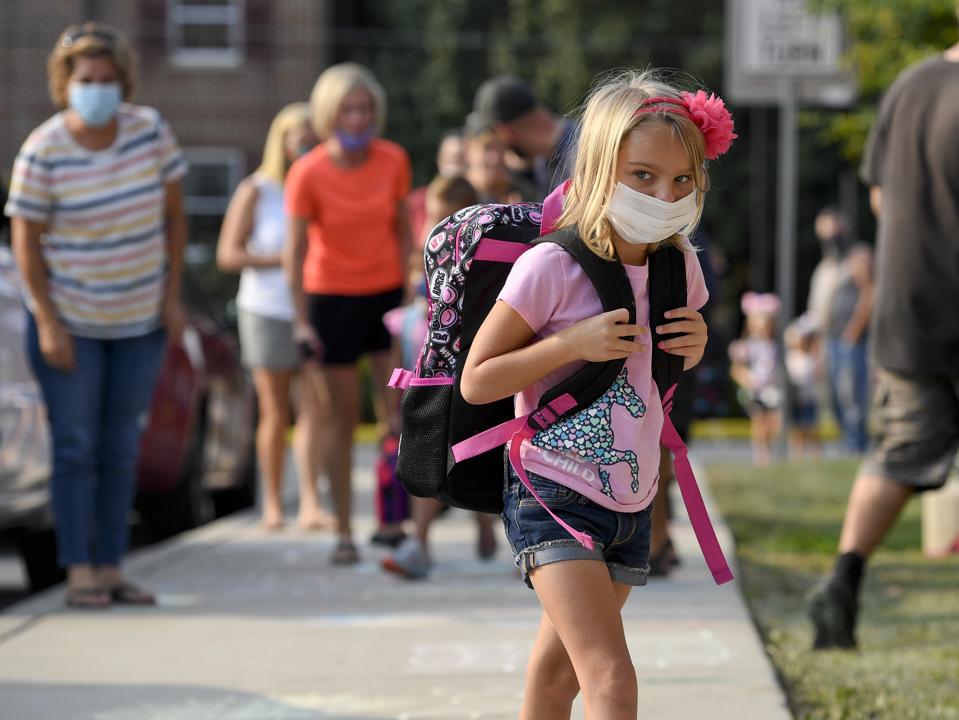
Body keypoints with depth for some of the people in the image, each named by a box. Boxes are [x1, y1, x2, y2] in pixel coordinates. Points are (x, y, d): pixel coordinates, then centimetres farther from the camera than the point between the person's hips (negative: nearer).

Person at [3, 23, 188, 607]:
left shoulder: (150, 130, -8)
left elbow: (174, 213, 2)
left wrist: (173, 295, -2)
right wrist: (48, 323, -14)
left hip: (140, 318, 4)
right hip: (69, 318, -4)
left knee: (122, 447, 8)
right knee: (75, 446, -1)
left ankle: (111, 568, 14)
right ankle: (79, 573, 3)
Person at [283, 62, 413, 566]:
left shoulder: (393, 160, -5)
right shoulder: (308, 174, -13)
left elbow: (402, 230, 6)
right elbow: (295, 251, -10)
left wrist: (409, 293, 4)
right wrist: (302, 321, -14)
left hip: (386, 293, 2)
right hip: (333, 297, -2)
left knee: (395, 413, -6)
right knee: (344, 416, 1)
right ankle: (344, 534, 8)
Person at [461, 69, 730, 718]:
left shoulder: (679, 268, 5)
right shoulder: (552, 268, -15)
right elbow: (477, 381, -12)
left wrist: (695, 347, 0)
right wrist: (574, 342, -22)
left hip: (632, 504, 7)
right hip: (553, 497, -7)